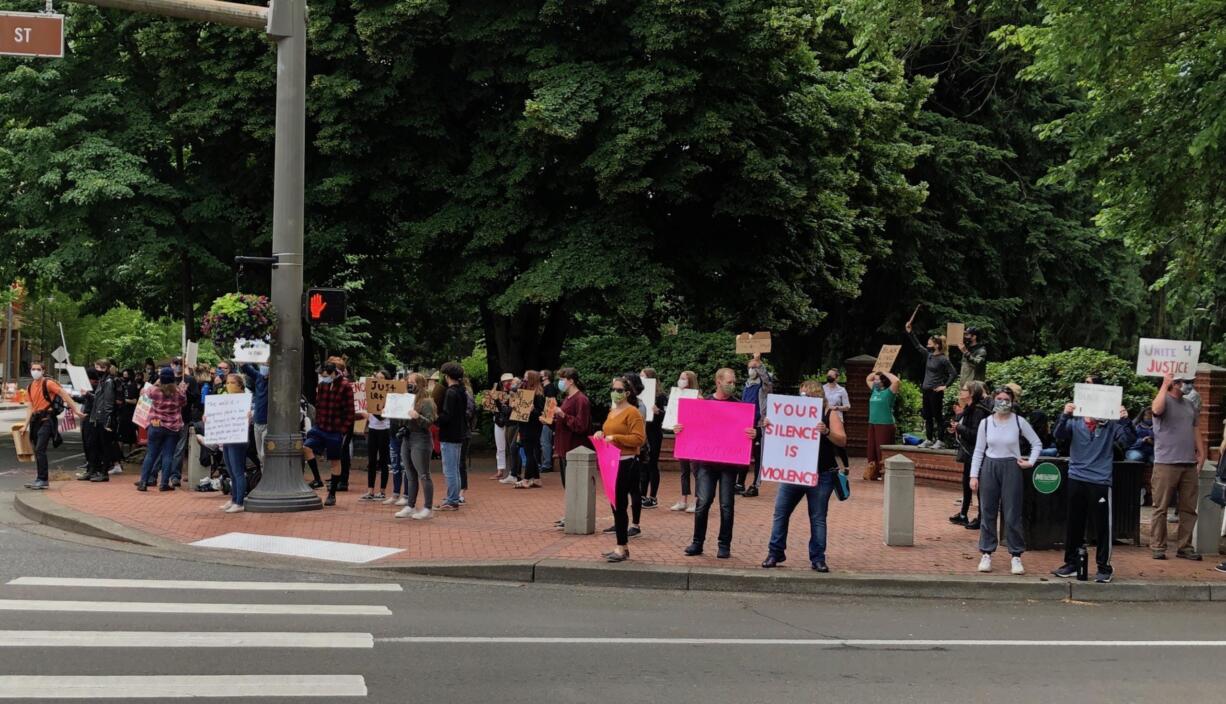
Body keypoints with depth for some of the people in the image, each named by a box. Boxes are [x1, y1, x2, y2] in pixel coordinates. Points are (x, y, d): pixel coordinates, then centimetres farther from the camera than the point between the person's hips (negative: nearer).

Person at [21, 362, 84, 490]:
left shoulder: (48, 383, -8)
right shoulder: (30, 387, 13)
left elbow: (65, 395, -12)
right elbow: (30, 408, 14)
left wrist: (76, 410, -16)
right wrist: (26, 426, 7)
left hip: (47, 420, -8)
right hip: (36, 420, 8)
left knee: (40, 450, -15)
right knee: (37, 451, 11)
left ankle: (42, 480, -13)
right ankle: (40, 479, 18)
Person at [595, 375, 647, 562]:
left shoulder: (632, 412, -11)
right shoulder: (612, 411, 16)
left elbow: (639, 439, -18)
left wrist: (615, 438, -21)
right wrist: (602, 434, 9)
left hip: (626, 462, -9)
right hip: (611, 462, 9)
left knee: (620, 505, -9)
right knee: (615, 504, 10)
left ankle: (622, 548, -4)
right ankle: (622, 546, 17)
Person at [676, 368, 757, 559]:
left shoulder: (739, 406, 4)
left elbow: (751, 429, 1)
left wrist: (754, 434, -22)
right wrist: (679, 429, -8)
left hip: (730, 462, 0)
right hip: (706, 460, 1)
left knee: (726, 505, 2)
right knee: (703, 502, -3)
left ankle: (724, 545, 11)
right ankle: (697, 542, 9)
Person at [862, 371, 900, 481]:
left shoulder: (888, 392, -6)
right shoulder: (874, 390, 16)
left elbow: (896, 381, -22)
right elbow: (868, 379, 31)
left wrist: (885, 373, -9)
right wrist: (877, 372, 15)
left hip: (885, 425, -8)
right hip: (872, 424, 8)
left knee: (883, 451, -9)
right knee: (872, 450, 10)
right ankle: (873, 473, 16)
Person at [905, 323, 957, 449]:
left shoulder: (943, 359, -13)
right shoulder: (928, 355, 8)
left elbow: (953, 374, -15)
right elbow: (917, 345, 14)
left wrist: (945, 386, -15)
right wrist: (909, 331, 10)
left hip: (936, 392, -8)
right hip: (926, 390, 8)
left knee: (937, 416, -3)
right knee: (927, 416, 11)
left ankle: (939, 441, 0)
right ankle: (928, 440, 18)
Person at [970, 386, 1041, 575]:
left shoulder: (1019, 422, -3)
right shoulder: (986, 423, 2)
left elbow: (1037, 443, 7)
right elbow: (979, 450, 5)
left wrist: (1031, 462, -5)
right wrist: (974, 475, 1)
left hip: (1011, 469, -2)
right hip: (989, 468, 2)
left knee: (1012, 514, -1)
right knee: (987, 513, 4)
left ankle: (1016, 556, 6)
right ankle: (986, 554, 12)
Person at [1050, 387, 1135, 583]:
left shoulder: (1111, 424, -2)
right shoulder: (1075, 423, 4)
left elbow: (1129, 439, -9)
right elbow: (1059, 434, -9)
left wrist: (1125, 420, -27)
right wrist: (1065, 416, -26)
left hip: (1100, 481, -3)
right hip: (1076, 479, 3)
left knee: (1103, 526, 0)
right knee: (1074, 525, 12)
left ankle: (1104, 568, 10)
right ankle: (1071, 563, 23)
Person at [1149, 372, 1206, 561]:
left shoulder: (1189, 405, 19)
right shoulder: (1164, 400, -2)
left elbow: (1195, 431, 22)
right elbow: (1157, 409, -26)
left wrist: (1201, 452, 12)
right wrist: (1165, 384, -21)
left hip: (1189, 464, 7)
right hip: (1166, 463, -7)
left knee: (1189, 508, 7)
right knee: (1161, 508, -2)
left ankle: (1185, 547, 14)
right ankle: (1158, 547, 2)